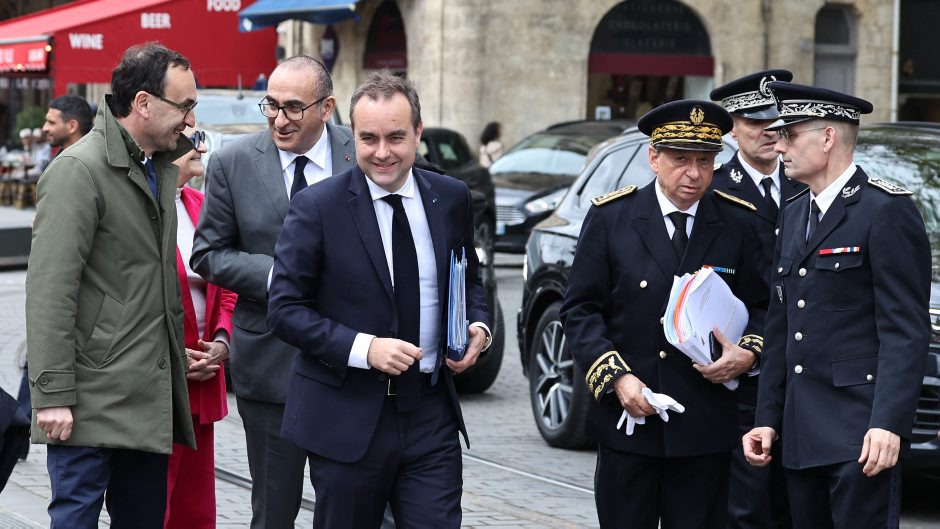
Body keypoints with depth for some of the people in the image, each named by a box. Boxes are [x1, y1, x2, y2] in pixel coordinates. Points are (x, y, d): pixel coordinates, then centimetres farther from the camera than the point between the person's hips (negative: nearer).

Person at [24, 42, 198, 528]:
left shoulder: (162, 166, 15)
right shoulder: (79, 169, -12)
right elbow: (50, 291, -17)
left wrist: (179, 354, 18)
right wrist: (54, 395, -21)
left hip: (150, 395, 8)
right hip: (92, 400, -8)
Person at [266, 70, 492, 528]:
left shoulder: (451, 199, 5)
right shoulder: (317, 208, -8)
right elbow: (284, 309, -9)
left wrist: (477, 326, -2)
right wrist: (363, 348, -20)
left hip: (430, 415, 3)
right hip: (346, 421, -2)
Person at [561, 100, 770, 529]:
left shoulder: (741, 223, 4)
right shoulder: (609, 216, 2)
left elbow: (763, 305, 12)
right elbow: (580, 309, 1)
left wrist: (749, 353, -9)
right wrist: (616, 377, -12)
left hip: (706, 428, 1)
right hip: (626, 420, 0)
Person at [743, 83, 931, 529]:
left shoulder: (885, 209, -8)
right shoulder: (794, 215, 18)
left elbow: (906, 330, -14)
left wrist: (889, 424, -22)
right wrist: (768, 419, 14)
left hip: (859, 430, -8)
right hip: (802, 433, 8)